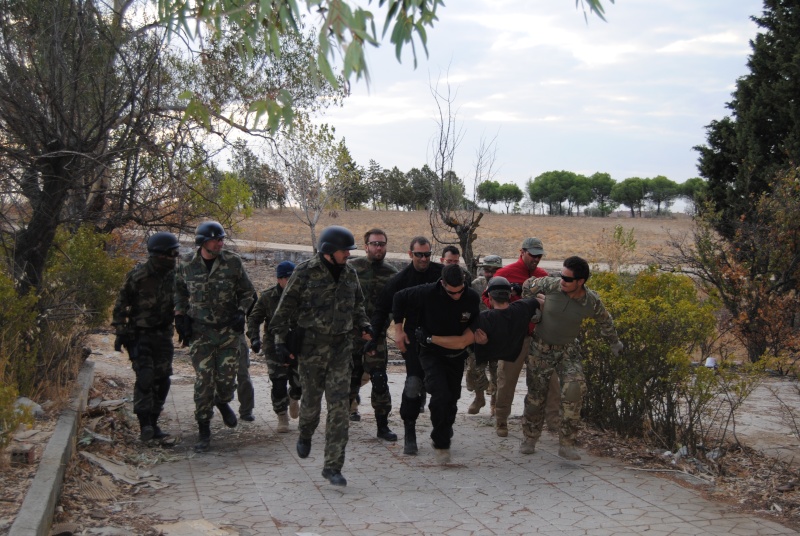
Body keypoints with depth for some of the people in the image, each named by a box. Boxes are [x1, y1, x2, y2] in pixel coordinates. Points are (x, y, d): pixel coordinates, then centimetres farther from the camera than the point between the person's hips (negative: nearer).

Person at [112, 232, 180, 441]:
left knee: (162, 380, 4)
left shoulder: (174, 276, 2)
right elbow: (121, 305, -6)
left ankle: (153, 423, 15)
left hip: (163, 335, 5)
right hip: (139, 335, -5)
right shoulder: (137, 276, -11)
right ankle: (145, 425, -9)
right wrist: (120, 332, -8)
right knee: (145, 378, -13)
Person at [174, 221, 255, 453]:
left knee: (226, 378, -1)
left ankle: (223, 402, 35)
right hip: (200, 331, 0)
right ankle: (204, 431, 9)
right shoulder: (187, 267, -1)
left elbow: (247, 291, 7)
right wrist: (181, 315, 5)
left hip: (229, 329, 0)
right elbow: (180, 292, 17)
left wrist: (241, 312, -7)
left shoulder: (233, 262, -4)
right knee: (203, 381, -2)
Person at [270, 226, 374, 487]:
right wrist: (280, 340, -7)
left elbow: (356, 305, 22)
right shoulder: (305, 272, -6)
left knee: (339, 406, -4)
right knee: (311, 400, 10)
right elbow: (285, 308, -3)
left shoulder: (349, 274, 8)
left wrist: (364, 326, 5)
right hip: (311, 345, -3)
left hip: (341, 346, 3)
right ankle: (305, 435, 45)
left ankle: (333, 466, 0)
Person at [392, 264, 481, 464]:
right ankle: (441, 444, -7)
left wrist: (471, 331, -8)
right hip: (432, 352, -4)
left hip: (456, 355, 4)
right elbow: (400, 298, -7)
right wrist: (398, 329, -6)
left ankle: (444, 432, 37)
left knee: (452, 398, 12)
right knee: (440, 396, -20)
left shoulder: (472, 297, -13)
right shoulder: (428, 293, -23)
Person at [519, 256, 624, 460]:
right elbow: (528, 285, -1)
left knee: (574, 390, -20)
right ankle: (530, 439, 26)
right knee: (536, 394, 6)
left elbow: (605, 321, 6)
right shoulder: (551, 285, -22)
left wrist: (615, 342, 21)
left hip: (568, 350, 0)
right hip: (541, 347, 0)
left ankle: (566, 444, -11)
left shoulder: (592, 302, -16)